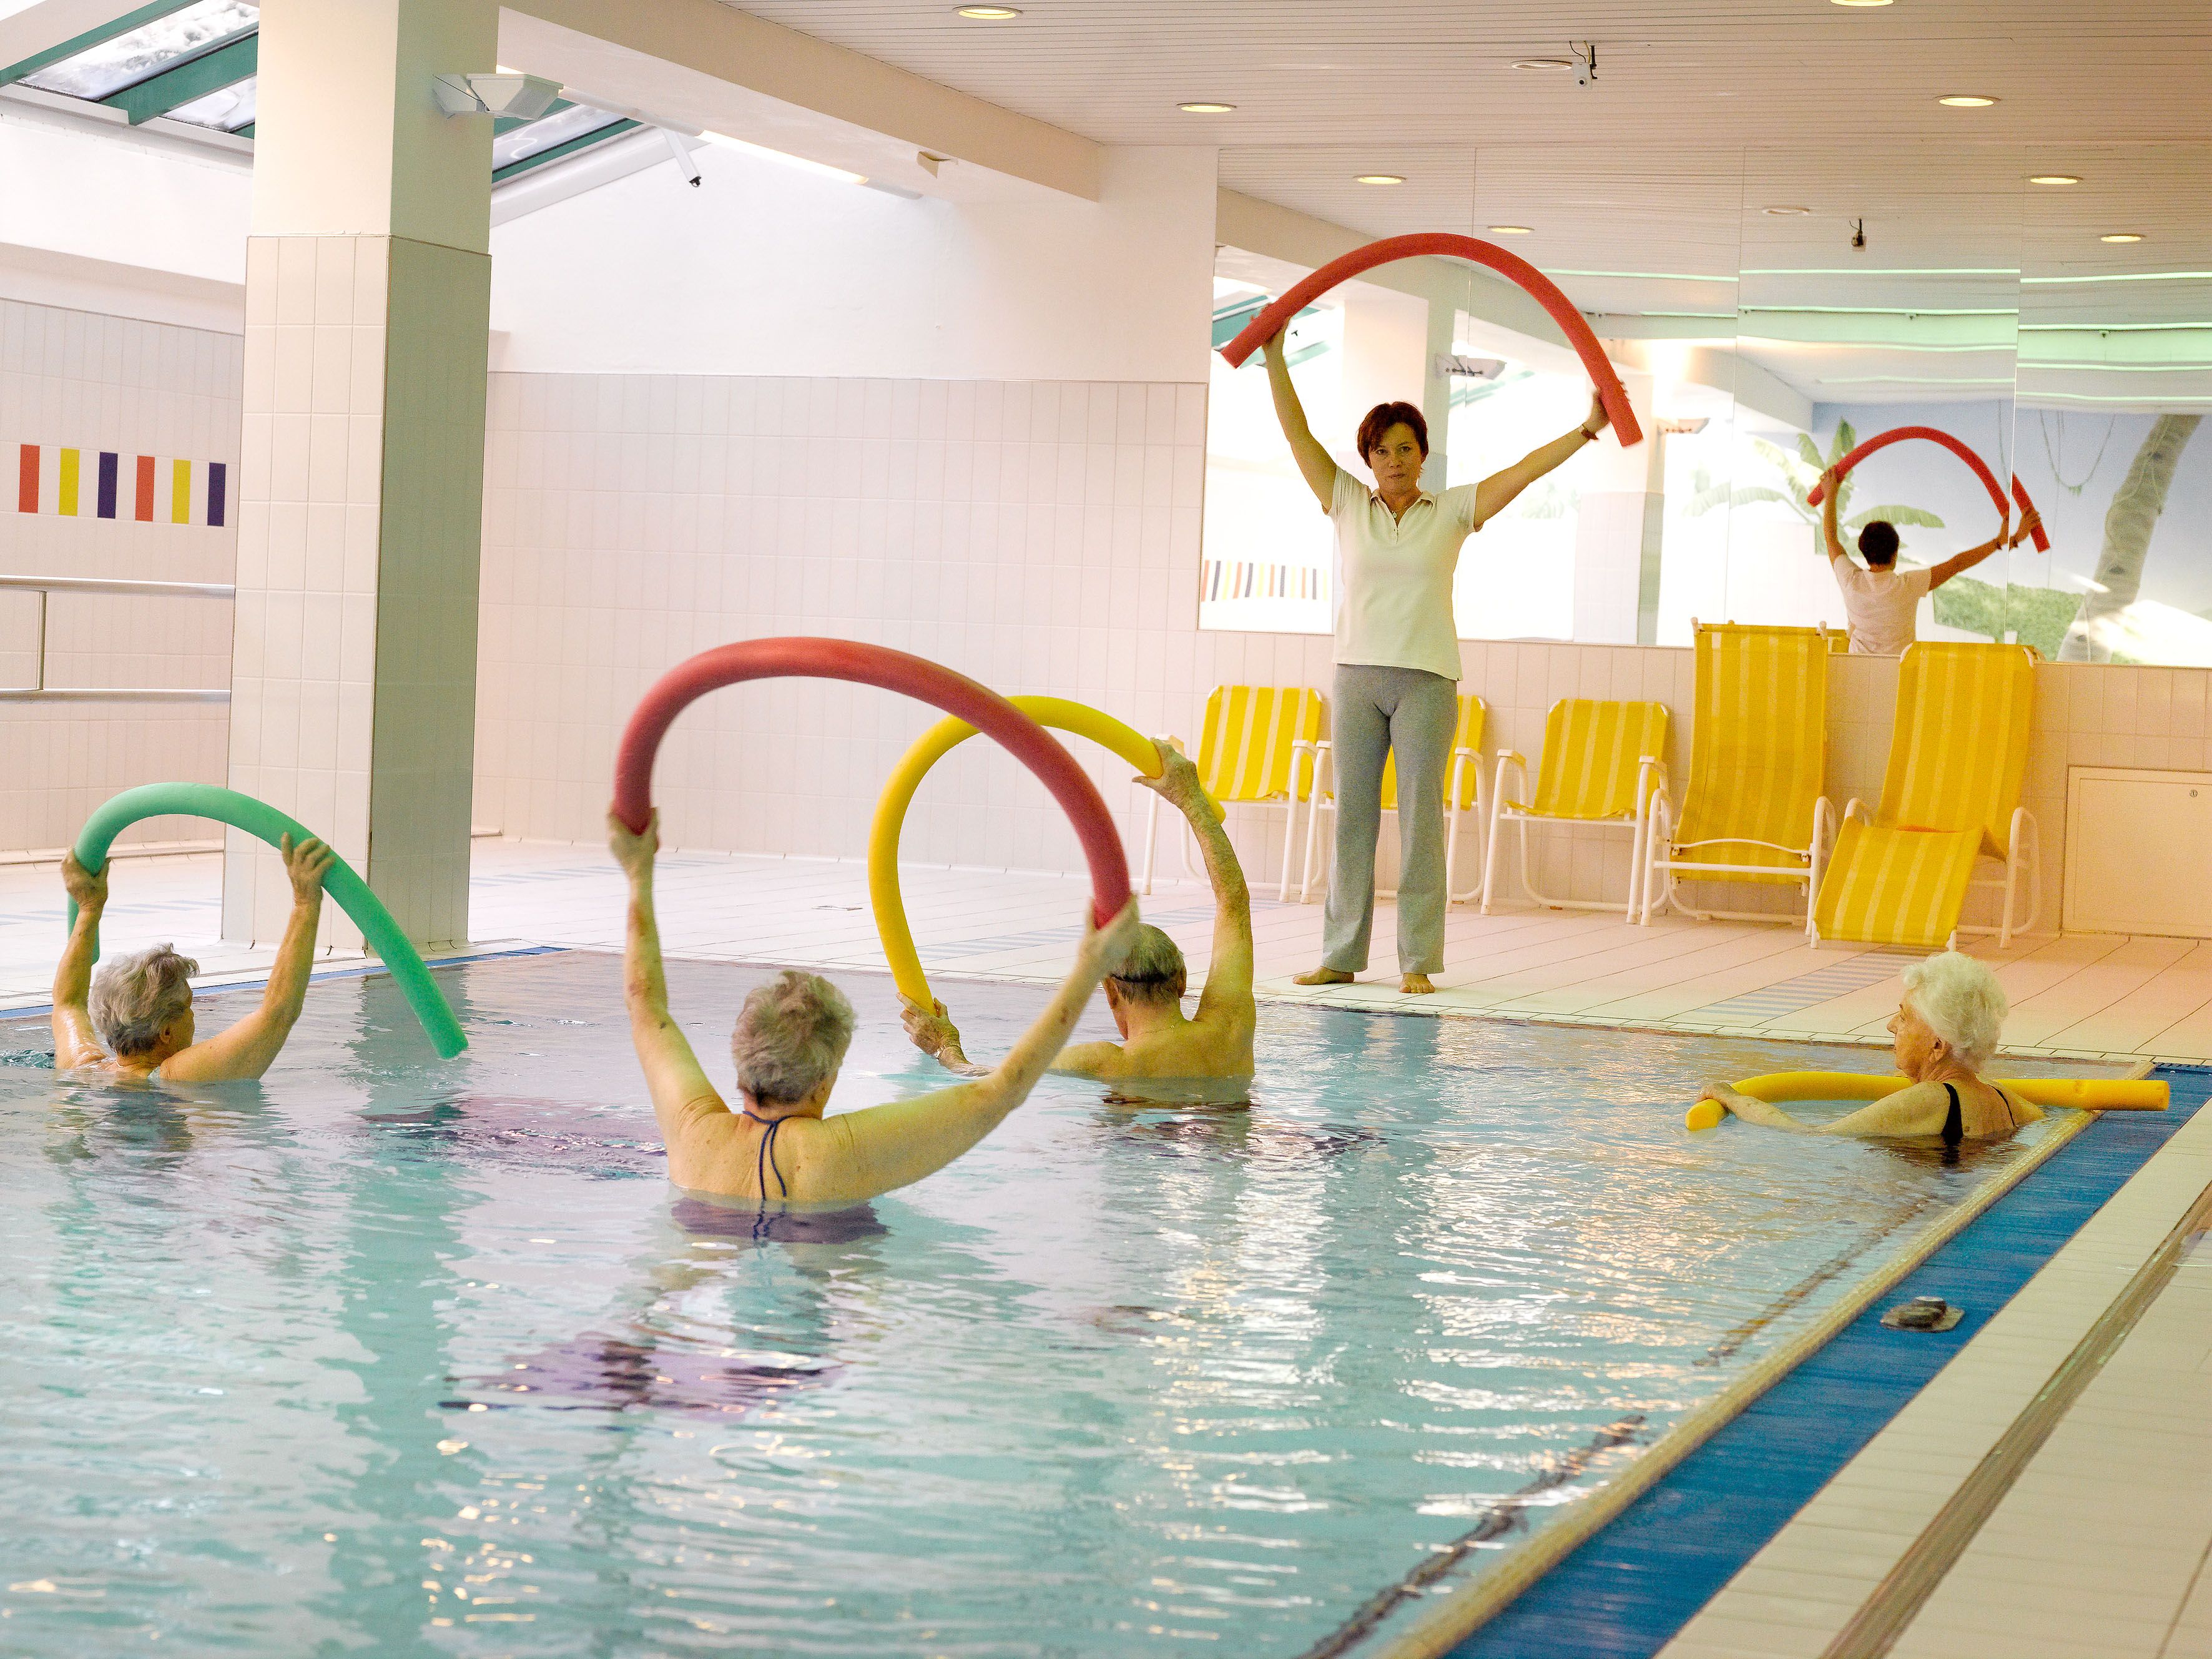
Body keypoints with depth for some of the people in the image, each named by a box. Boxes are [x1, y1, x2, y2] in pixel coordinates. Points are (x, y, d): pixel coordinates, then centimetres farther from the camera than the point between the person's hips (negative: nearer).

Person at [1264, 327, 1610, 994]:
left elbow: (1527, 468, 0)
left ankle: (1417, 961, -3)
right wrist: (1275, 355, 2)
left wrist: (1586, 429, -8)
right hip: (1357, 675, 2)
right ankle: (1341, 957, 6)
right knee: (1352, 815, 3)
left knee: (1420, 815, -3)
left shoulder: (1452, 510, 6)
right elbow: (1297, 433, 6)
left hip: (1427, 679, -2)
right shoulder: (1347, 503, 9)